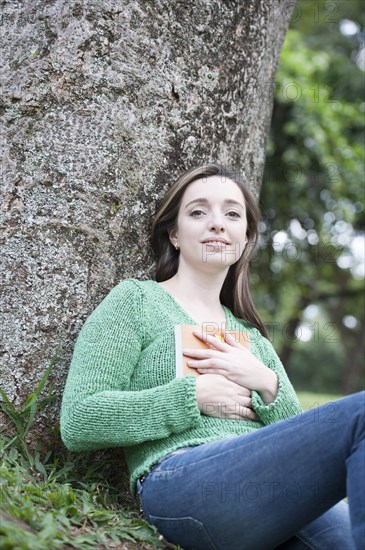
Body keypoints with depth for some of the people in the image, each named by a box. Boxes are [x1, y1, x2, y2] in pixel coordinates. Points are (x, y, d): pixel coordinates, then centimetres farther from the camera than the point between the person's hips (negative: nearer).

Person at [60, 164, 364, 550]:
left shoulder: (251, 334, 25)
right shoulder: (135, 300, 8)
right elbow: (77, 423, -2)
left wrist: (267, 385, 0)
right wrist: (195, 395, -8)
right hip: (180, 480, -5)